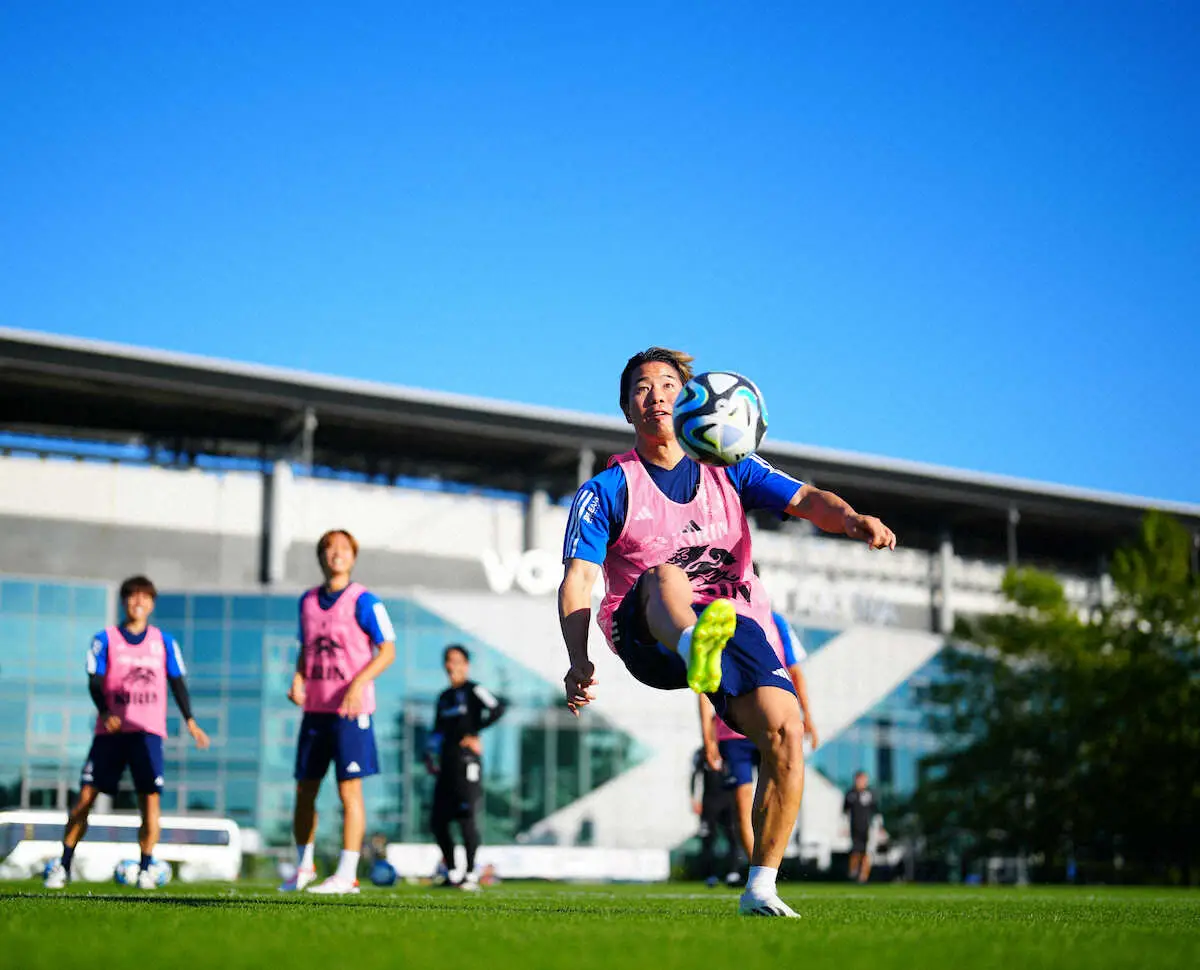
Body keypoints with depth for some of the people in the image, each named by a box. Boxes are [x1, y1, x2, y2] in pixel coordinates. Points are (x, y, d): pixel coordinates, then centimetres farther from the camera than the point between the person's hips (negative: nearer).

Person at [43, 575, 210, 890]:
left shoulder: (164, 642, 10)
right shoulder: (105, 639, 6)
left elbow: (177, 682, 12)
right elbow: (95, 681, 0)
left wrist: (190, 720, 2)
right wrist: (105, 712, -17)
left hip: (148, 731, 1)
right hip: (110, 730, -1)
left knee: (150, 796, -9)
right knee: (87, 794, -5)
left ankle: (145, 870, -1)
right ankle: (63, 865, 5)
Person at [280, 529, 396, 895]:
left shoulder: (363, 601, -5)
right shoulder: (307, 601, 12)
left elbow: (387, 650, -6)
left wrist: (359, 683, -19)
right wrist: (298, 679, 3)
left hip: (351, 710, -6)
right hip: (314, 709, 6)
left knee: (349, 789, -6)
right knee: (304, 789, 9)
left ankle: (347, 874, -2)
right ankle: (304, 867, 24)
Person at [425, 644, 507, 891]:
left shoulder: (473, 691, -3)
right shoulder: (444, 696, 20)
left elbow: (498, 708, -17)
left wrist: (474, 732, -14)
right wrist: (431, 753, 11)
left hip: (466, 760, -8)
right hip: (446, 764, 8)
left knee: (466, 817, -9)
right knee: (437, 821, 5)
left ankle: (471, 874, -2)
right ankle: (450, 869, 18)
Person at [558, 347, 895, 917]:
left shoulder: (729, 471, 15)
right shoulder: (608, 490, 8)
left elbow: (805, 501, 1)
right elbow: (578, 579, -4)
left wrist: (852, 519, -24)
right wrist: (579, 661, -23)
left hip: (736, 625, 2)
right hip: (649, 635, -2)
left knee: (785, 728, -22)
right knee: (664, 575, -35)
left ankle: (760, 887, -8)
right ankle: (696, 648, -73)